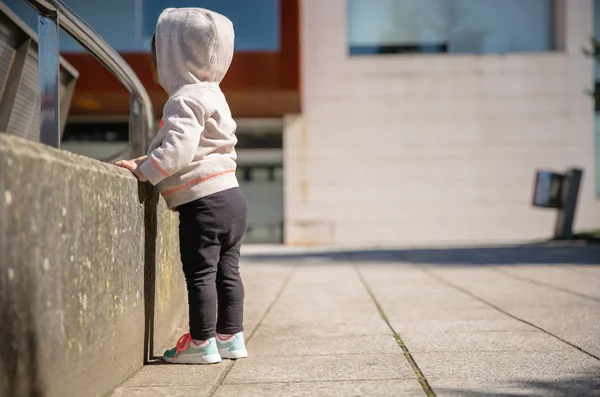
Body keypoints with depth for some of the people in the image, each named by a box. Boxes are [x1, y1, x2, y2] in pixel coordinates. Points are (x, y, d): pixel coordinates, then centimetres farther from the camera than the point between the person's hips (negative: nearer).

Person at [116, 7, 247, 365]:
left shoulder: (184, 101, -14)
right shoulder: (213, 95, 17)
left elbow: (177, 150, -27)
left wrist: (143, 170, -17)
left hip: (204, 204, -10)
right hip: (232, 196, 10)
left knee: (200, 273, -3)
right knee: (227, 271, 13)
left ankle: (202, 342, 2)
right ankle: (231, 337, 19)